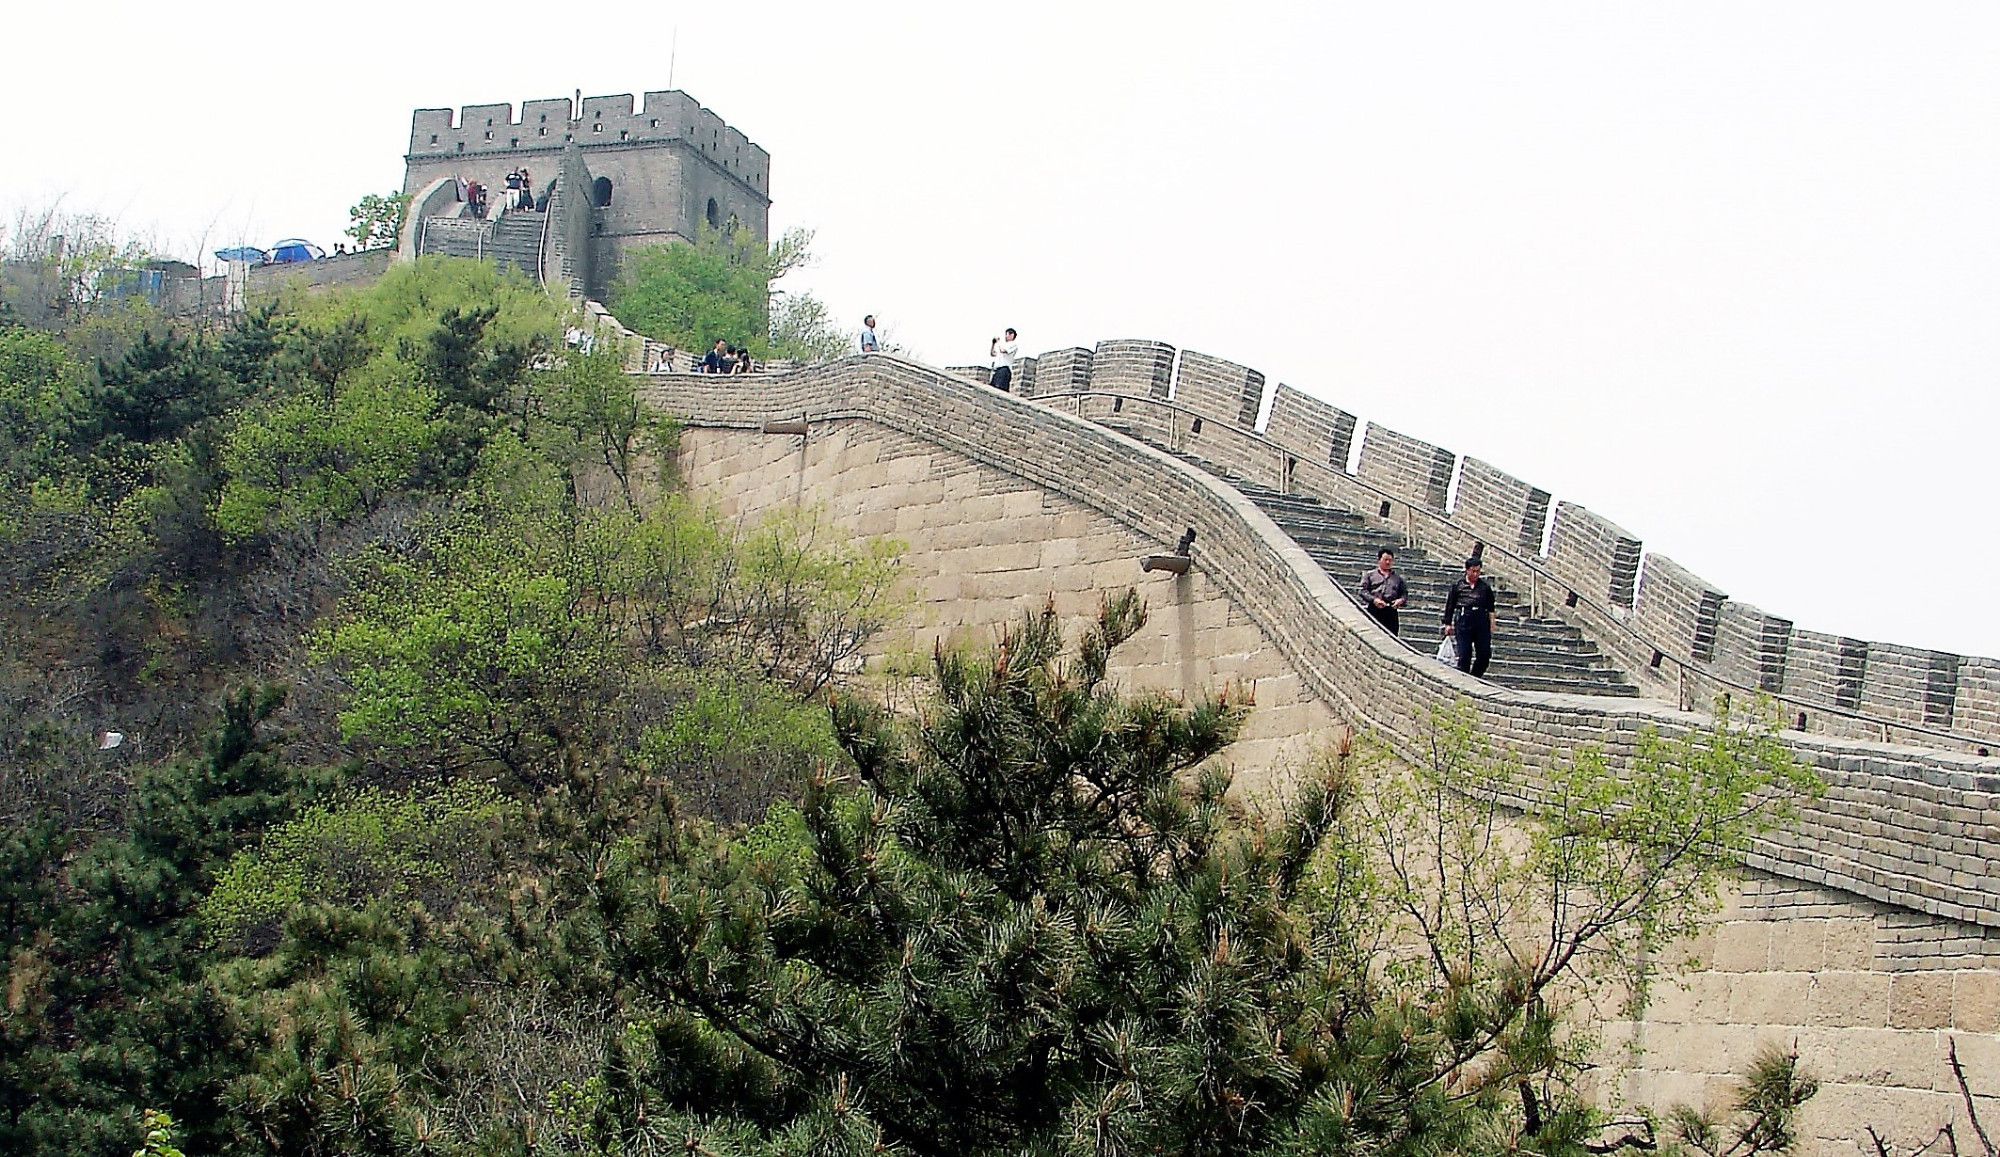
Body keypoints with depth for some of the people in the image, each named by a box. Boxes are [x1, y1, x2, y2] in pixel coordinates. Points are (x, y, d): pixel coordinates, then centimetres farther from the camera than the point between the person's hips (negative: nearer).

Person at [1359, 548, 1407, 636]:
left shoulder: (1397, 578, 24)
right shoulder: (1370, 575, 14)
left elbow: (1405, 593, 21)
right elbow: (1363, 590, 3)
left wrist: (1401, 600, -3)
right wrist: (1374, 599, -13)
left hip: (1391, 610, 3)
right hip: (1374, 609, -3)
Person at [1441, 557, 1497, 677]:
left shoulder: (1485, 586, 10)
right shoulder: (1457, 585, 6)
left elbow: (1490, 608, 14)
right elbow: (1449, 605, 9)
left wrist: (1492, 624, 6)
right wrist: (1448, 624, 6)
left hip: (1481, 621, 2)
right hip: (1463, 621, -2)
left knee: (1485, 654, -2)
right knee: (1464, 655, -3)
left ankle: (1476, 678, 14)